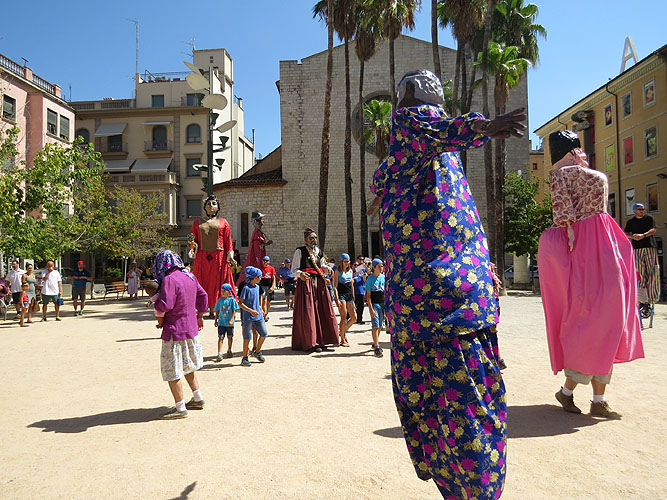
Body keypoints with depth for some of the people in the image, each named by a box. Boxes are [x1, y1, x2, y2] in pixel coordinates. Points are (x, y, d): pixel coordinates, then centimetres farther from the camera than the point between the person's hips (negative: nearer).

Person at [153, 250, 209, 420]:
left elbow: (165, 305, -27)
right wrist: (200, 315, 24)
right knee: (187, 365, 24)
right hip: (191, 328, 9)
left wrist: (155, 302, -6)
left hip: (175, 331, -9)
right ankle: (198, 399, 32)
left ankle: (180, 408, 11)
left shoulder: (169, 280, -21)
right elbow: (202, 296, 13)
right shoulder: (189, 276, 5)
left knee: (171, 371, 4)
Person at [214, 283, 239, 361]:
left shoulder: (232, 300, -7)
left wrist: (231, 319, -17)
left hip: (229, 323, -1)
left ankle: (229, 351, 34)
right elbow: (217, 311, 11)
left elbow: (234, 311, -8)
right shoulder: (220, 300, 3)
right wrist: (216, 320, 10)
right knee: (220, 337, -7)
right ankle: (219, 354, -10)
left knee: (230, 337, 14)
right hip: (221, 322, 2)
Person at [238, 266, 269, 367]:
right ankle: (244, 358, 13)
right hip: (248, 317, -7)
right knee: (247, 337, 0)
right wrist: (251, 311, -22)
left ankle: (257, 351, 27)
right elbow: (240, 303, -15)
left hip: (258, 316, 7)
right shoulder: (246, 288, -14)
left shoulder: (257, 287, 9)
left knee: (264, 334, 7)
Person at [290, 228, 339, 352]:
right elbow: (294, 270, -5)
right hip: (306, 283, -6)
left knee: (322, 310, 3)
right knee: (308, 313, -7)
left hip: (319, 283, 6)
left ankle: (322, 338, 14)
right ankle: (311, 342, 0)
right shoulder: (300, 251, 0)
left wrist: (327, 269, 4)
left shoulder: (320, 251, 17)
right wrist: (300, 274, -26)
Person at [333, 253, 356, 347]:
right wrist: (337, 299, -16)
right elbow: (335, 287, -7)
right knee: (344, 317, -7)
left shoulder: (350, 270, 14)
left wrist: (353, 298, 16)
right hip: (341, 294, -6)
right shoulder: (338, 271, -3)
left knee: (354, 317, 0)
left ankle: (344, 331, 23)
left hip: (349, 295, 6)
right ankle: (343, 340, 2)